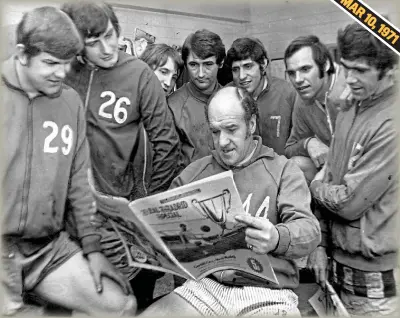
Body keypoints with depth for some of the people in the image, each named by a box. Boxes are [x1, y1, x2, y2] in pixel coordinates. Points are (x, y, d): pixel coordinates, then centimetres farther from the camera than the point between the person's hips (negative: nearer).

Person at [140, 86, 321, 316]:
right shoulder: (193, 173, 10)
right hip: (205, 285, 3)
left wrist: (277, 238, -33)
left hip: (267, 293, -2)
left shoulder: (283, 170, 1)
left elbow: (309, 230, -10)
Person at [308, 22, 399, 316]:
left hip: (374, 278, -7)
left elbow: (350, 202, -22)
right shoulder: (349, 111, 4)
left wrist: (313, 187, -3)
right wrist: (319, 245, 1)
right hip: (339, 263, 7)